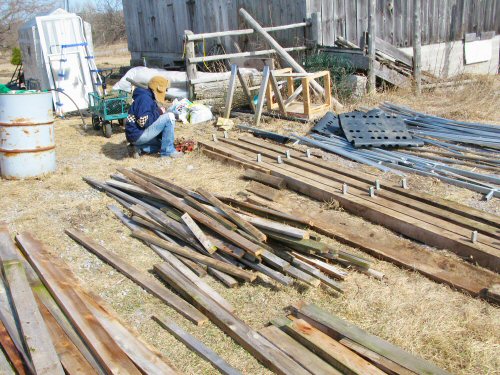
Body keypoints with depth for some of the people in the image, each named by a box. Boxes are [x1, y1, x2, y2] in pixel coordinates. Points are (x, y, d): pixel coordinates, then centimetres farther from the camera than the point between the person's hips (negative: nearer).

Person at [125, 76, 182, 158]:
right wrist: (159, 112, -14)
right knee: (169, 117, -15)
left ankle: (137, 148, 10)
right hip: (138, 135, -10)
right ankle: (168, 151, -10)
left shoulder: (150, 98, 17)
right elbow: (143, 122, -24)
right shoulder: (144, 98, -15)